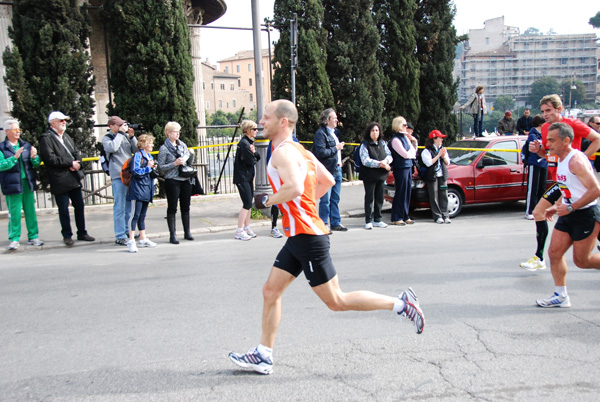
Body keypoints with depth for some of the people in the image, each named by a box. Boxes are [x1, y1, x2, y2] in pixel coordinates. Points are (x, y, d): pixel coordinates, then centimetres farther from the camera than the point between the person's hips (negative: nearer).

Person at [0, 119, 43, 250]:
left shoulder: (26, 145, 12)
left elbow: (37, 163, 10)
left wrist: (34, 157, -12)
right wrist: (15, 157, -23)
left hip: (27, 182, 4)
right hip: (13, 184, -4)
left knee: (30, 211, 8)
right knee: (14, 213, -3)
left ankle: (33, 237, 16)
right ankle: (14, 239, 5)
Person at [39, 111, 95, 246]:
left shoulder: (66, 136, 16)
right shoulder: (46, 138, -8)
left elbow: (77, 152, 16)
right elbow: (50, 158, -17)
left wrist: (77, 164, -6)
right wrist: (70, 163, -14)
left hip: (74, 179, 7)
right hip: (60, 182, -7)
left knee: (79, 206, 11)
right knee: (63, 209, 2)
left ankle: (82, 233, 22)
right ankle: (67, 235, 14)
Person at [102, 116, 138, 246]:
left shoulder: (126, 136, 13)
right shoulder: (107, 138, 1)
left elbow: (136, 150, 12)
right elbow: (112, 147, -19)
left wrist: (132, 136, 0)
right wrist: (120, 133, -11)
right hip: (118, 176, -6)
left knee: (129, 205, 15)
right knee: (120, 207, -6)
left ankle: (127, 230, 29)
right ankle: (120, 236, -3)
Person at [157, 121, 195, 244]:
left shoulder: (183, 145, 12)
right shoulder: (164, 148, -4)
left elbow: (190, 163, 18)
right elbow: (160, 167, -7)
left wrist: (191, 154, -1)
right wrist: (174, 164, -16)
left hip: (185, 180, 5)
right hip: (172, 181, -5)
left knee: (186, 207, 10)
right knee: (172, 208, -1)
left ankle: (187, 232, 19)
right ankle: (172, 234, 4)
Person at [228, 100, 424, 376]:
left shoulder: (283, 151, -15)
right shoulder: (299, 150, 15)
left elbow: (294, 188, -31)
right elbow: (328, 181, 22)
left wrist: (268, 200, -14)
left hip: (307, 236, -10)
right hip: (298, 237, 10)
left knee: (336, 301, -1)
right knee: (270, 291, 11)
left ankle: (401, 303, 7)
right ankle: (263, 356, 19)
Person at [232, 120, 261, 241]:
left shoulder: (249, 142, 16)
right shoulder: (244, 143, -16)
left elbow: (258, 158, 11)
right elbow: (251, 161, -19)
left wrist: (254, 152, -9)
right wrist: (254, 156, 2)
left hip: (248, 177, 10)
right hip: (242, 177, -10)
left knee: (249, 203, 12)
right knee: (247, 204, -10)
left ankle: (246, 228, 21)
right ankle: (239, 231, -5)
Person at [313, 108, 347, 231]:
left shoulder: (335, 132, 16)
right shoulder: (321, 133, -12)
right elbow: (321, 152, -22)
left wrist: (339, 160, 14)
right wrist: (336, 148, -13)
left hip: (337, 169, 9)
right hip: (326, 171, -8)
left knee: (335, 198, 14)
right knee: (325, 200, -3)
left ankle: (335, 223, 23)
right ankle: (323, 225, 5)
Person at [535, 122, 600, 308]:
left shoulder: (576, 160, -21)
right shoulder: (561, 160, 9)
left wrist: (570, 208, -25)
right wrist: (557, 206, 12)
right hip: (568, 215, 9)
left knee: (581, 261, 0)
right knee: (554, 253, 3)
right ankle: (561, 296, 13)